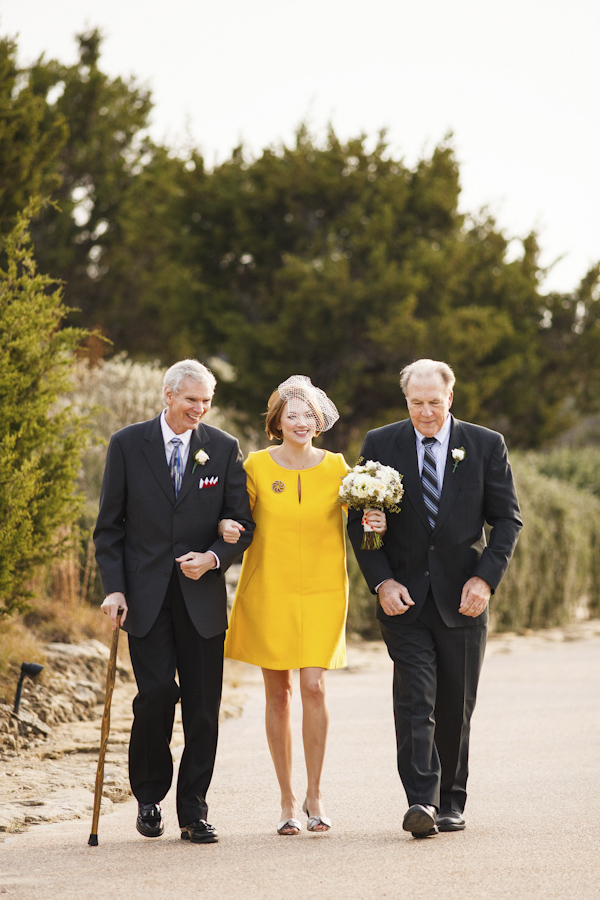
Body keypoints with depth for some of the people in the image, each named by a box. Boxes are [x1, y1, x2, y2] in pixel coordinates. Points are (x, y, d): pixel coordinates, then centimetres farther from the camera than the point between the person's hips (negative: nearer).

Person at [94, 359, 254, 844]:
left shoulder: (224, 449, 5)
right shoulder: (128, 445, 2)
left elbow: (242, 523, 7)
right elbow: (109, 526, 3)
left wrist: (213, 557, -12)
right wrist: (114, 588, -6)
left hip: (202, 595, 2)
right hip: (146, 595, -2)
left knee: (203, 704, 0)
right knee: (157, 691, -11)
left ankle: (194, 811, 10)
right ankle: (149, 797, 11)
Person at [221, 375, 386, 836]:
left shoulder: (336, 467, 2)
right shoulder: (257, 466, 0)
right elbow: (239, 515, 8)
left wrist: (374, 523, -12)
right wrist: (228, 526, -15)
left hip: (322, 590, 0)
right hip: (268, 591, 0)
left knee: (314, 685, -12)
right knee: (278, 693, 3)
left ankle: (315, 793, 1)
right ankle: (288, 800, 12)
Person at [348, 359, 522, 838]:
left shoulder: (486, 445, 2)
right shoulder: (380, 445, 3)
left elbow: (507, 519, 3)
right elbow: (359, 520, 4)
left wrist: (485, 578, -10)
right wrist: (382, 581, -9)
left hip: (461, 598, 1)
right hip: (405, 597, -1)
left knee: (456, 708, 6)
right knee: (414, 700, -13)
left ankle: (452, 801, 19)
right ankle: (422, 801, -18)